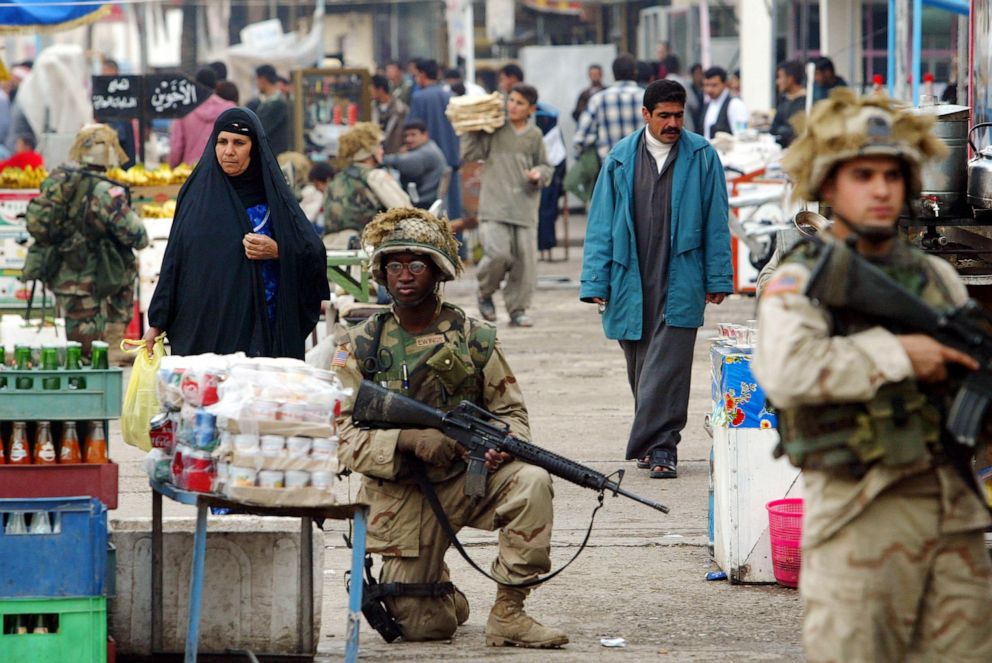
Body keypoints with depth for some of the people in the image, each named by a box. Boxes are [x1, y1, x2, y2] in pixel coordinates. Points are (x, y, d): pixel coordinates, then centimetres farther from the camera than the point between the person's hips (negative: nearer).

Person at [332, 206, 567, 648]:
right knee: (422, 627, -7)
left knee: (530, 483, -31)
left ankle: (508, 613, -20)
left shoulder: (475, 340, 0)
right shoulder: (360, 347, -2)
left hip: (467, 478, 1)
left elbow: (510, 411, 6)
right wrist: (408, 439, -25)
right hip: (399, 493, -1)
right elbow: (340, 433, -9)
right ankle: (444, 596, 33)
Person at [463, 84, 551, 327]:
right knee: (497, 253, -19)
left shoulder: (534, 136, 10)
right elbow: (469, 154, 1)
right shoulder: (494, 129, 3)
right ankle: (486, 293, 9)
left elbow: (546, 167, 18)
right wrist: (472, 131, -5)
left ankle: (517, 309, 13)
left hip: (525, 207, 3)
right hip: (494, 206, -3)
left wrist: (539, 174, -3)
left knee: (525, 260, -1)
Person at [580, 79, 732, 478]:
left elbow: (716, 222, 5)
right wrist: (596, 281, 1)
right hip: (632, 280, 3)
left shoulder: (701, 156, 3)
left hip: (680, 281, -2)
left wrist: (717, 278, 2)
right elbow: (602, 223, 7)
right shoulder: (621, 158, 6)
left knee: (667, 366, -11)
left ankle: (661, 447, -12)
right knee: (640, 367, 10)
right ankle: (655, 442, 23)